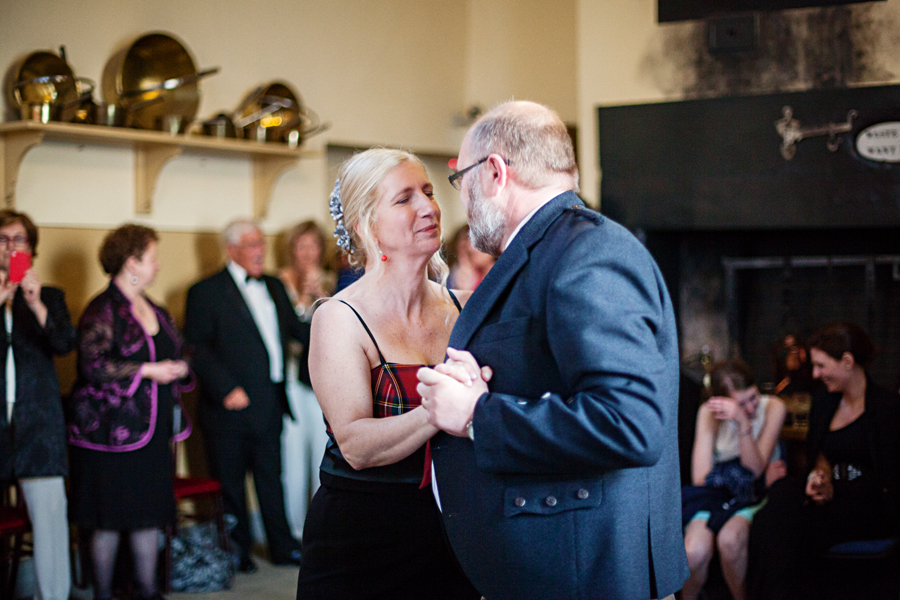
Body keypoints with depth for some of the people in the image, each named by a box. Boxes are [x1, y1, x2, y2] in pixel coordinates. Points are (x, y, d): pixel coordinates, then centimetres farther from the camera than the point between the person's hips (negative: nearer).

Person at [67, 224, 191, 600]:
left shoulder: (155, 312, 15)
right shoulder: (102, 311, -10)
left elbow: (170, 354, 28)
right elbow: (94, 366, -20)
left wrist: (176, 368, 4)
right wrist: (148, 371, -19)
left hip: (153, 430, 7)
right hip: (113, 429, -7)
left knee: (150, 513, 9)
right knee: (109, 519, 0)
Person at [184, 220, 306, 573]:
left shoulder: (274, 287, 15)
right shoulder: (206, 292, -6)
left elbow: (296, 328, 18)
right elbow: (196, 349, -11)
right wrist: (225, 388, -18)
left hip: (269, 403, 5)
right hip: (231, 407, -5)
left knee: (271, 477, 12)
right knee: (230, 483, 6)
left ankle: (282, 547, 21)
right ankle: (237, 552, 18)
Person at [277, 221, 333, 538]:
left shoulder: (329, 282, 12)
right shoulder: (281, 281, 1)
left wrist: (322, 294, -7)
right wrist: (304, 296, -13)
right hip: (293, 375, -3)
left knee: (325, 446, 1)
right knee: (293, 444, -4)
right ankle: (294, 526, 6)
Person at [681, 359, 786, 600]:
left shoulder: (772, 407, -6)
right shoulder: (708, 412, -3)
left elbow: (755, 469, -14)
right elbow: (700, 478, -7)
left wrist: (743, 423, -26)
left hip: (753, 496, -1)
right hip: (716, 494, 1)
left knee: (730, 539, -35)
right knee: (695, 551, -30)